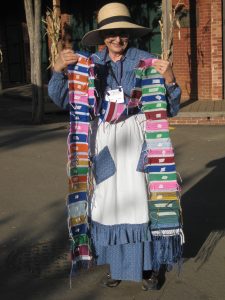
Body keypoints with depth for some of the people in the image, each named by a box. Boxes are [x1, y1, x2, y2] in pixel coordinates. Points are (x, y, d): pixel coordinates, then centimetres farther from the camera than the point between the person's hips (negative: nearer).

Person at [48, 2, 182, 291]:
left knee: (140, 198, -1)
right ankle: (116, 262, 22)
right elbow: (64, 100, 2)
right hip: (104, 138, 2)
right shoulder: (91, 64, 6)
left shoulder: (146, 61, 0)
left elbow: (171, 109, 0)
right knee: (108, 199, 6)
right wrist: (59, 71, -14)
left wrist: (170, 81, -19)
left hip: (137, 137, -2)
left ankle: (148, 266, 15)